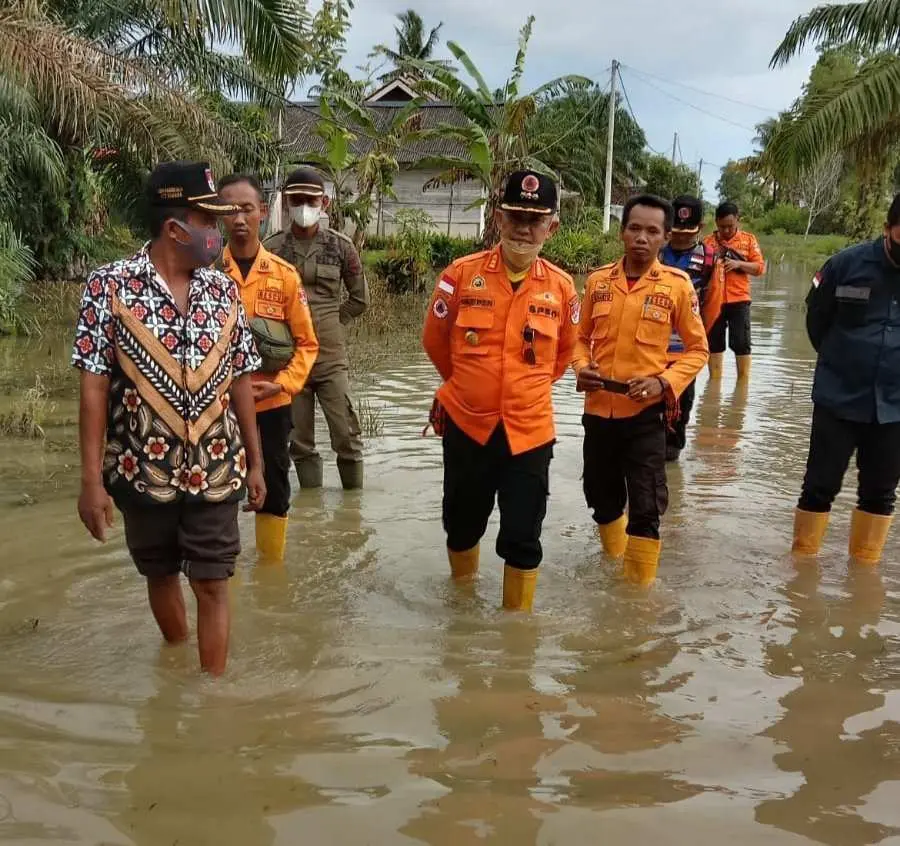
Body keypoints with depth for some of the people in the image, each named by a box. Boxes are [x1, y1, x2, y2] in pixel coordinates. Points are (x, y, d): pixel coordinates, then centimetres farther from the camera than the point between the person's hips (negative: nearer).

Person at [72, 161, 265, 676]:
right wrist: (92, 480, -12)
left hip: (216, 471, 1)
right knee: (161, 575, 19)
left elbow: (239, 382, 5)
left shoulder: (224, 290, -1)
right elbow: (95, 386, -9)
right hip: (144, 471, -1)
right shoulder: (110, 287, -10)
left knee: (213, 584, 5)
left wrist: (255, 462, 7)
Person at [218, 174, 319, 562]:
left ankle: (272, 567, 30)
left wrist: (281, 384, -13)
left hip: (271, 404, 1)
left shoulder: (285, 275, -1)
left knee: (274, 491, 12)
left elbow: (306, 343, 0)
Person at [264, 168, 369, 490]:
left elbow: (360, 298, 10)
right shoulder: (272, 248, 2)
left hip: (332, 357, -1)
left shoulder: (340, 246, 1)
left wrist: (332, 322, 4)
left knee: (347, 436, -1)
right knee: (300, 442, 8)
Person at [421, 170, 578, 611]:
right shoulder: (461, 273, -7)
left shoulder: (561, 287, -3)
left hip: (530, 430, 0)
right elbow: (435, 339, 8)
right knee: (461, 523, 18)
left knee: (523, 538, 5)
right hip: (466, 424, 1)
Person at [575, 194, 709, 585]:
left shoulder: (677, 284, -6)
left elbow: (697, 348, 0)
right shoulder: (597, 281, 2)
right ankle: (613, 566, 44)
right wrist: (582, 368, -7)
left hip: (645, 413, -3)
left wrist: (664, 382, -15)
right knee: (601, 500, 18)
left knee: (645, 509, -5)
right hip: (597, 410, 4)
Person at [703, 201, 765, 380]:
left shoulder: (749, 239, 6)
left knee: (741, 343, 0)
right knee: (714, 343, 8)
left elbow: (760, 267, 0)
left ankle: (743, 382, 10)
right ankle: (714, 382, 19)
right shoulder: (708, 241, 6)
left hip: (739, 300, -1)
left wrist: (738, 263, -14)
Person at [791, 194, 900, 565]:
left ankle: (865, 564, 30)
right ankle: (802, 558, 21)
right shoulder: (848, 263, -10)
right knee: (820, 486, 5)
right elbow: (816, 318, 5)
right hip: (838, 399, -2)